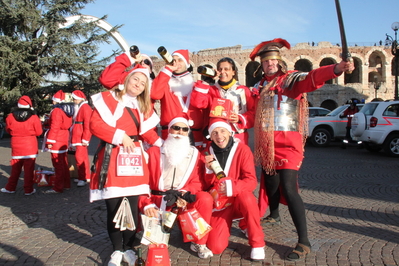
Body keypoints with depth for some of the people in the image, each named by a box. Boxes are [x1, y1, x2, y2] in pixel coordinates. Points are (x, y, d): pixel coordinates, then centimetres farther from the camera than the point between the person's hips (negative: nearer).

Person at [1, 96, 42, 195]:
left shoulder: (11, 116, -2)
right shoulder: (33, 117, -10)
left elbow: (8, 130, 11)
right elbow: (39, 132, -3)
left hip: (16, 145, 3)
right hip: (30, 145, -2)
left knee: (15, 167, 14)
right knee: (29, 168, 3)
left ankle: (10, 188, 22)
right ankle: (28, 190, 8)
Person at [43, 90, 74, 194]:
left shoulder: (56, 111, -16)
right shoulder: (67, 110, 11)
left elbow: (54, 127, -20)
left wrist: (50, 141, -18)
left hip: (56, 142, -9)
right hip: (64, 140, 9)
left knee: (58, 165, -5)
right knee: (63, 163, 17)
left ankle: (58, 188, -1)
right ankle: (66, 184, 25)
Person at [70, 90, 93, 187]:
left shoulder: (85, 108, -12)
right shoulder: (78, 108, 19)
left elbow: (87, 124, -18)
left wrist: (85, 139, -20)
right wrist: (73, 138, 19)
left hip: (81, 138, -10)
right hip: (77, 137, 10)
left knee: (80, 157, -12)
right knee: (83, 157, 14)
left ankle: (82, 178, -8)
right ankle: (86, 176, 22)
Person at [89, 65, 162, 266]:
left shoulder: (143, 107, 16)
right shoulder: (109, 98, -3)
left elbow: (147, 131, 15)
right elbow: (95, 124, -12)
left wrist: (161, 144, 0)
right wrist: (120, 137, -14)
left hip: (134, 158, 5)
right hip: (112, 158, -4)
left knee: (132, 207, 4)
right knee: (113, 207, 2)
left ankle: (128, 248, 21)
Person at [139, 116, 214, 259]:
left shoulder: (194, 154, 6)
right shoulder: (153, 152, 1)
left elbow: (197, 182, 1)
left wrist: (185, 193, -21)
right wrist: (147, 204, -23)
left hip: (184, 200, 2)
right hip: (157, 200, -1)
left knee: (205, 198, -26)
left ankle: (199, 243, -7)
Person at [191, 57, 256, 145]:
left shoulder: (243, 90, 8)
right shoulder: (211, 90, 11)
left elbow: (253, 112, 6)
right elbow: (197, 102, -7)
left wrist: (240, 119, -11)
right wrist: (205, 81, -7)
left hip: (239, 138, 0)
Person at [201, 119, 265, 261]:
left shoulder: (242, 149, -12)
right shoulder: (207, 153, -3)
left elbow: (251, 181, -18)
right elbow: (205, 186, -1)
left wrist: (232, 187, -36)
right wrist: (209, 169, -20)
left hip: (239, 200, -2)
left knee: (245, 196, -38)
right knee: (215, 247, -14)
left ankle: (257, 243, -17)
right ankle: (226, 226, 23)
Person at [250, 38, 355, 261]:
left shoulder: (291, 79, -5)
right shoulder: (260, 86, 16)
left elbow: (312, 78, -26)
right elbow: (253, 112, 24)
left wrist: (336, 69, -44)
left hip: (287, 143, -6)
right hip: (266, 144, 7)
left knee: (289, 188, -14)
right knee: (270, 182, 19)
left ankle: (304, 242, -9)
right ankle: (274, 215, 48)